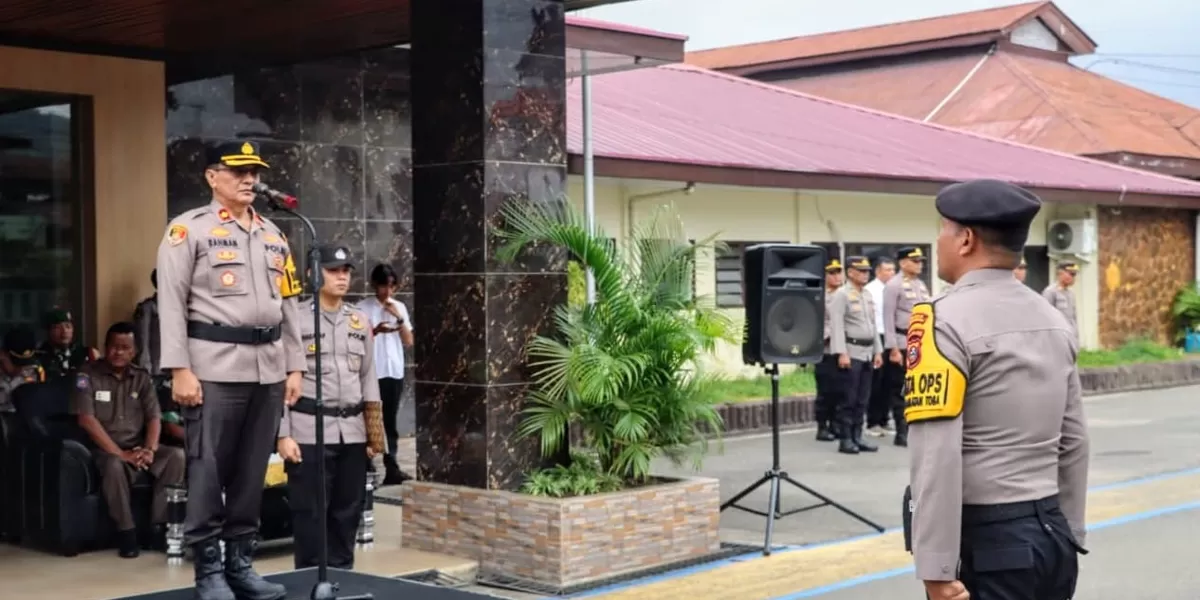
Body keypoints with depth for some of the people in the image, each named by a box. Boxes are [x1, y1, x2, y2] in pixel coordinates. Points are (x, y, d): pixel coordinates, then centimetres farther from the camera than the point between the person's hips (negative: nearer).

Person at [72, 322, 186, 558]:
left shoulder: (142, 377, 9)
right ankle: (126, 531, -23)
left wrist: (150, 449, -19)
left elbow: (154, 417, 3)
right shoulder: (88, 375, -4)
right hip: (106, 449, -4)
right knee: (114, 465, -38)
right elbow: (87, 420, -13)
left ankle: (159, 525, -17)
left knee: (176, 455, -22)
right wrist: (120, 453, -21)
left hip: (138, 448, 4)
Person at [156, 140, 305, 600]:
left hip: (268, 369, 6)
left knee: (252, 472, 9)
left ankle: (241, 563, 18)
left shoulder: (273, 235, 17)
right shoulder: (188, 229, 0)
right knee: (208, 473, -2)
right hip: (215, 367, -5)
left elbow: (288, 306, 17)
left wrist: (294, 367, 11)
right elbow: (172, 303, -7)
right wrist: (180, 369, -14)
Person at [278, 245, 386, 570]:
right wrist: (283, 434, -10)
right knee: (310, 515, -2)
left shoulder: (360, 321, 13)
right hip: (309, 431, -5)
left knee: (347, 514, 9)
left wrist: (374, 433, 11)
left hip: (353, 432, 5)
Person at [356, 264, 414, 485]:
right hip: (372, 373, -4)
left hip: (395, 372, 4)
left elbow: (409, 342, 7)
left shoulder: (399, 307, 11)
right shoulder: (363, 307, -2)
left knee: (390, 422, 6)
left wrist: (399, 318, -5)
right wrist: (376, 330, -21)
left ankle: (391, 469, 6)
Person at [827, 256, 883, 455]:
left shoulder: (868, 296, 16)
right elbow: (836, 325, -15)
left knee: (862, 400, 9)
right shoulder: (841, 295, -8)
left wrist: (877, 351, 14)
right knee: (847, 400, -4)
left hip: (867, 353, 8)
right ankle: (845, 440, 0)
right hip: (850, 352, -8)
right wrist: (841, 353, -21)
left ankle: (857, 437, 14)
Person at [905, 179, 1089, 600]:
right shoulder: (1053, 322, 10)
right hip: (1051, 534, 7)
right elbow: (1074, 442, 15)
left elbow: (936, 457, -19)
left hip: (984, 541, -7)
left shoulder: (945, 321, -13)